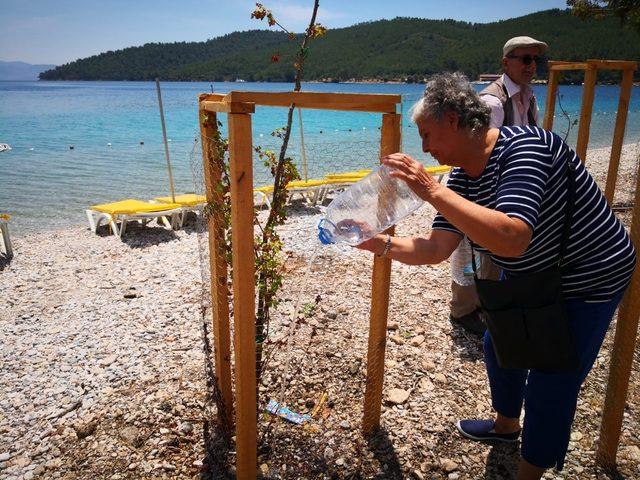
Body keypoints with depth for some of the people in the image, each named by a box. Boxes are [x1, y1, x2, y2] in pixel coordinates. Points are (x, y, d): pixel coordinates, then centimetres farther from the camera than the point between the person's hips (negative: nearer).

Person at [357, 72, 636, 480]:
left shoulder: (523, 147, -32)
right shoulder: (462, 178, -7)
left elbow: (512, 240, -46)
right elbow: (437, 249, -10)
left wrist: (433, 191, -46)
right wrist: (381, 245, -22)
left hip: (588, 282, -8)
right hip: (530, 278, 8)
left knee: (550, 386, -3)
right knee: (500, 345, 21)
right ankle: (506, 425, 49)